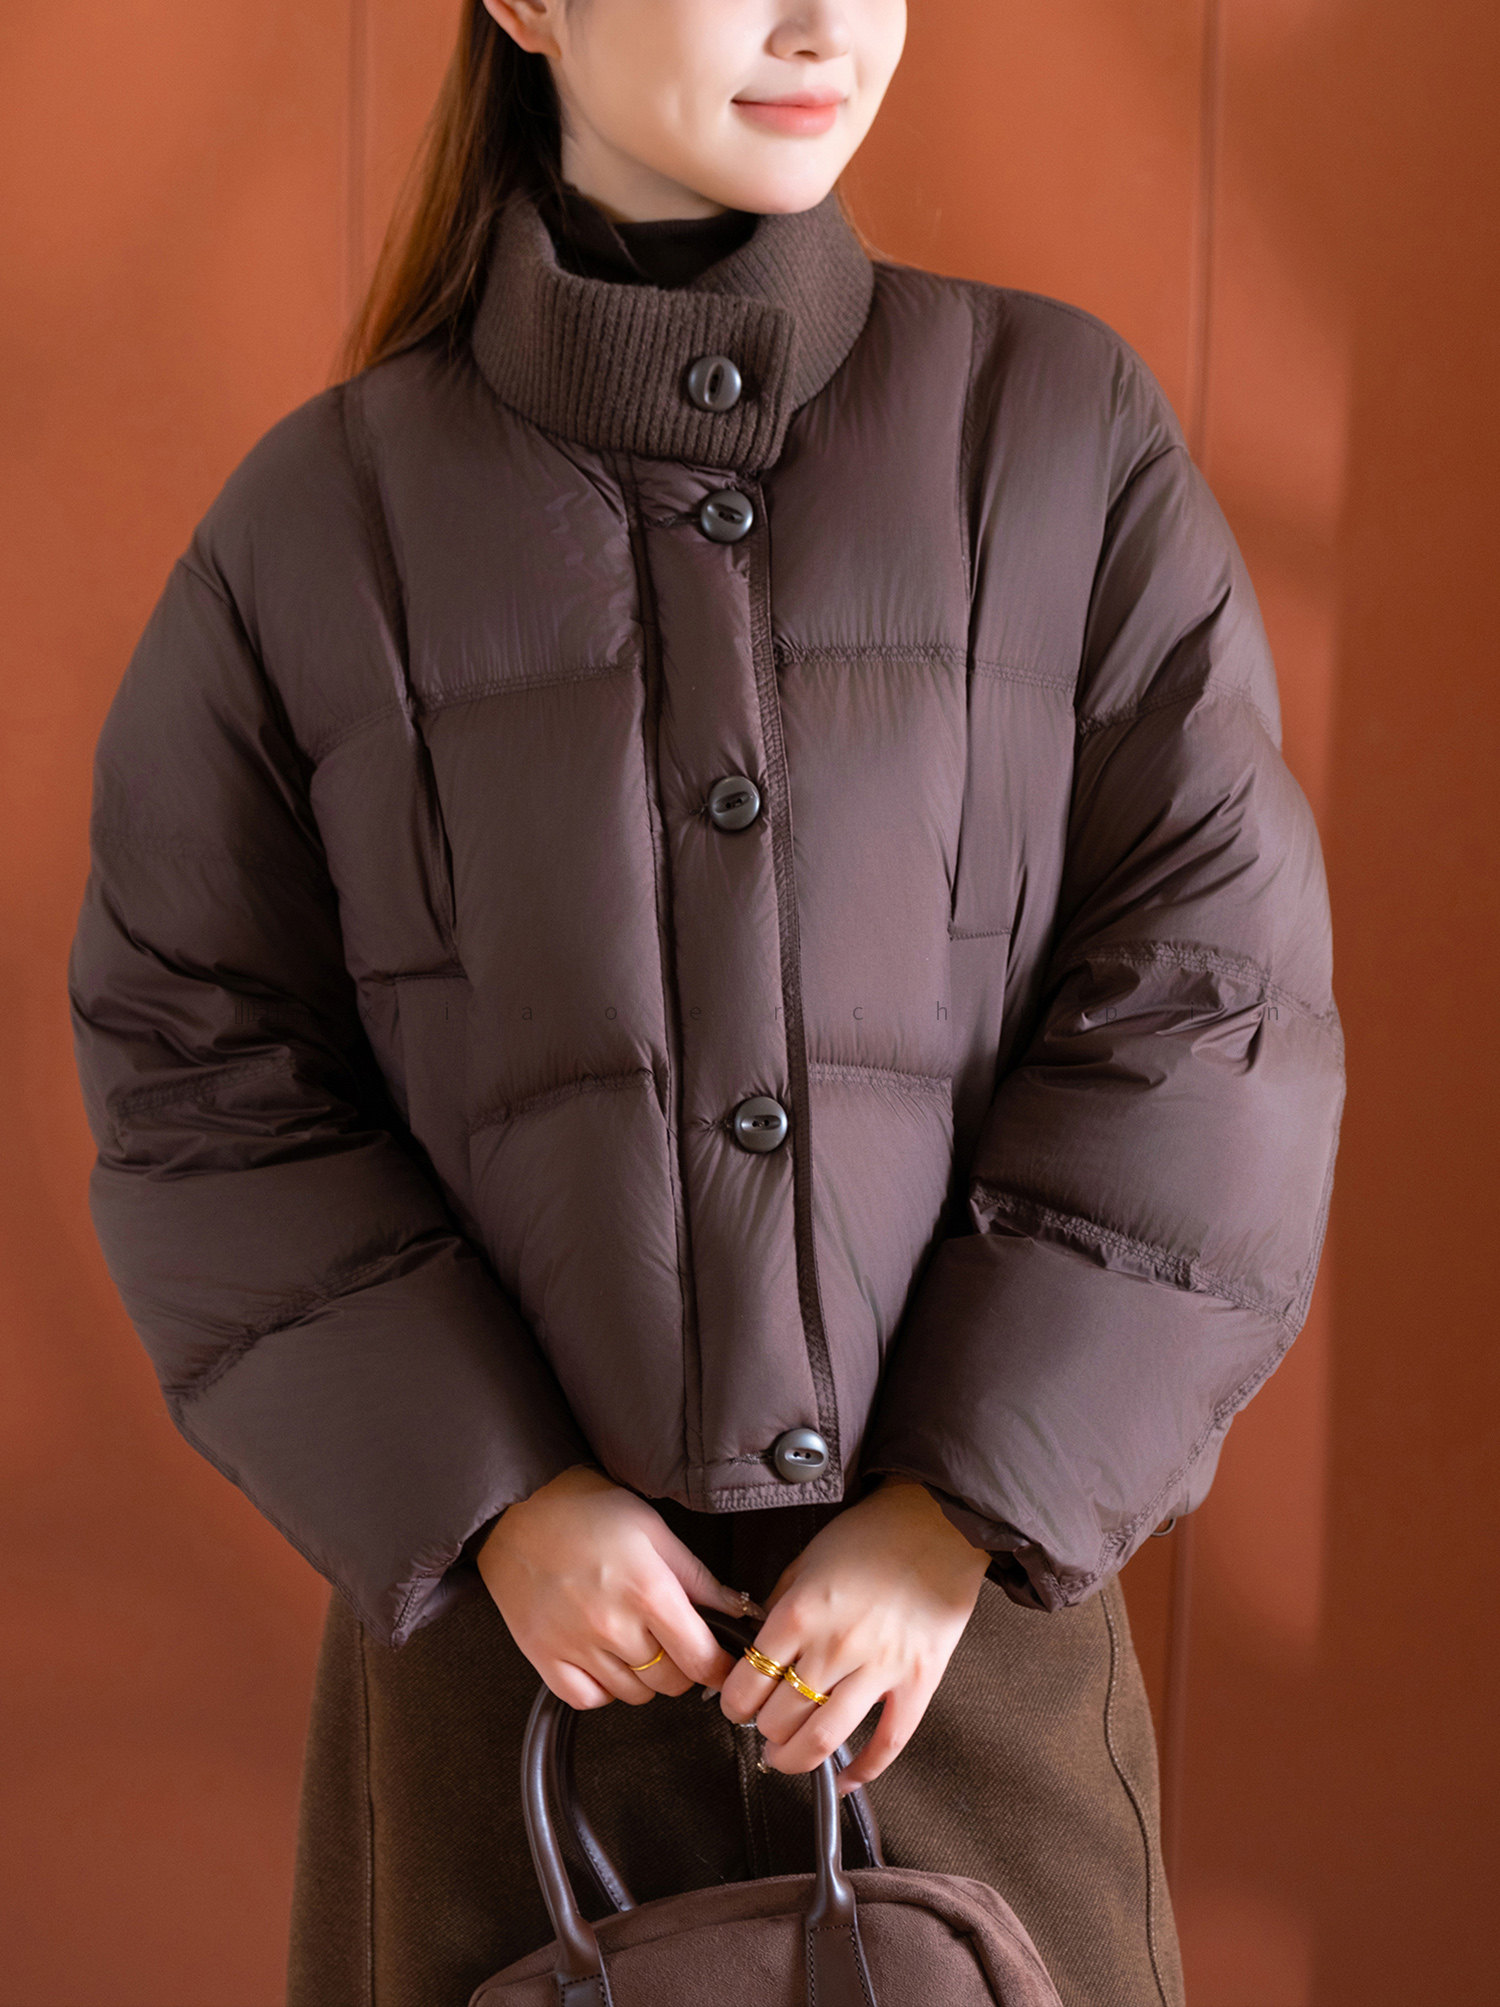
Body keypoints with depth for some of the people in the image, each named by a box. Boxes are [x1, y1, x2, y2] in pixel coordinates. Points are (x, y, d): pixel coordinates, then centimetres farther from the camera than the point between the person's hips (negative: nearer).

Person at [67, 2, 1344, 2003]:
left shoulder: (1068, 436, -4)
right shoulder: (321, 522, -4)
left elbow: (1204, 996, -7)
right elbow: (200, 1068, -2)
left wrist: (957, 1516, -12)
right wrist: (492, 1500, -10)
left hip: (963, 1592, 0)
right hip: (515, 1599, 0)